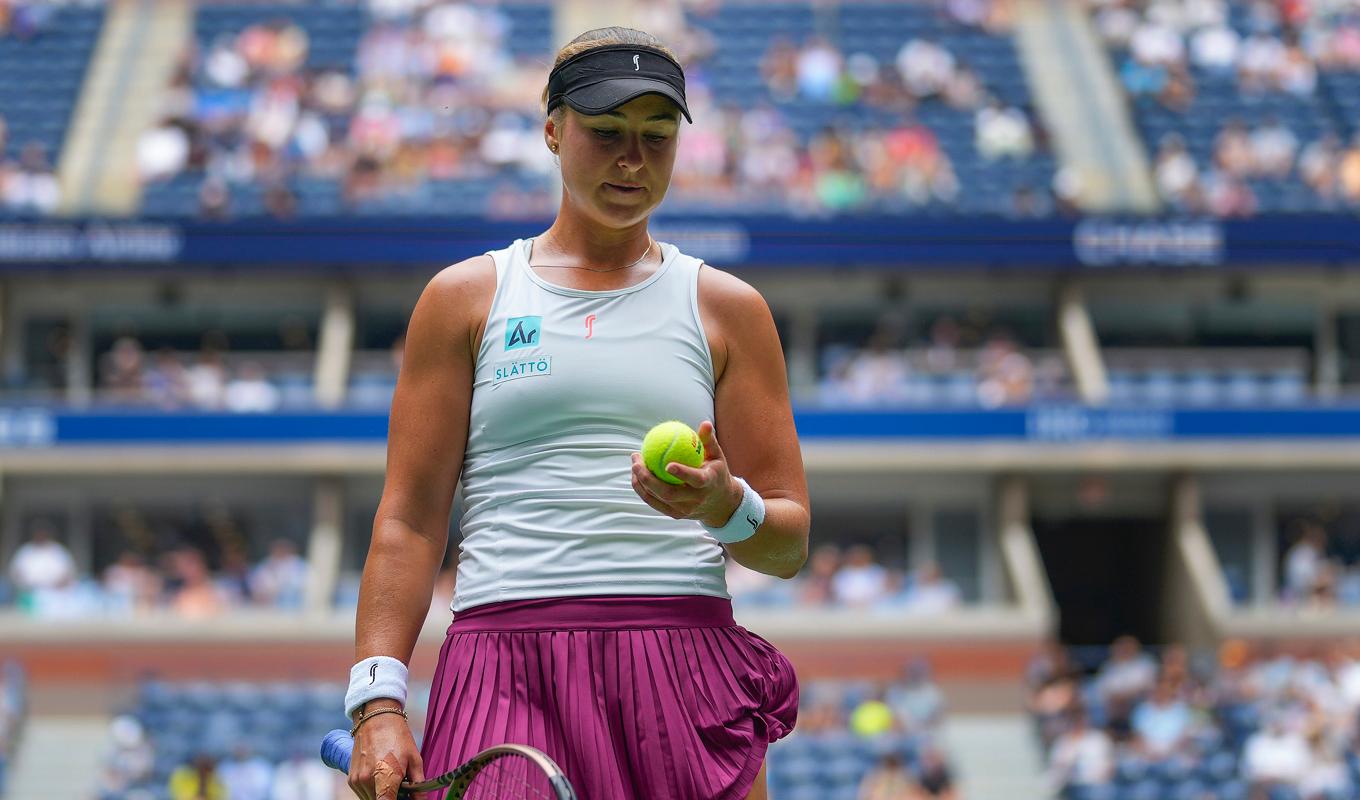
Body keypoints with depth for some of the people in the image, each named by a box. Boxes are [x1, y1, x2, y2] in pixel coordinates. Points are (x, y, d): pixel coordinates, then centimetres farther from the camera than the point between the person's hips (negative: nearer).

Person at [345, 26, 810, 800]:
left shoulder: (727, 308, 15)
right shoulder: (466, 297, 13)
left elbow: (790, 542, 12)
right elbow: (408, 520, 8)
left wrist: (726, 505, -12)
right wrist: (379, 701, -5)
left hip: (686, 674, 1)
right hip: (507, 670, -1)